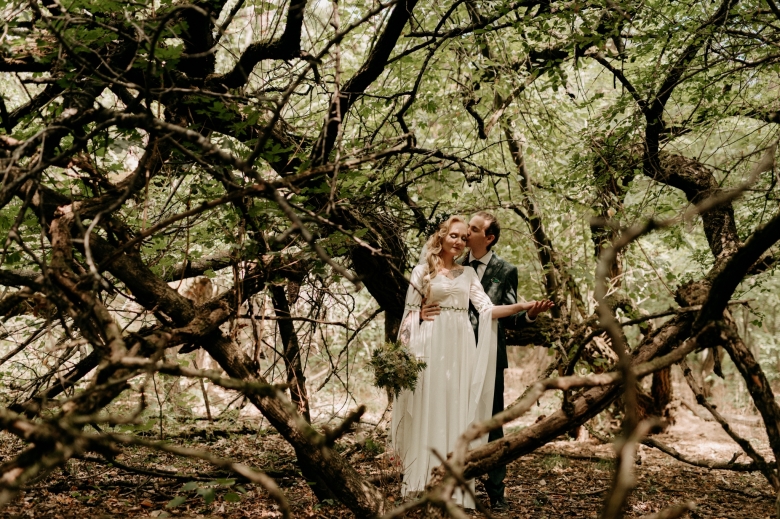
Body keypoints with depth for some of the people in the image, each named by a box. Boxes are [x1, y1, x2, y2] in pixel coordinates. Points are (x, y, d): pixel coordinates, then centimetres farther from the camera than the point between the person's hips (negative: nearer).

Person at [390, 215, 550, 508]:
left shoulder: (468, 273, 14)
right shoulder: (422, 271, 5)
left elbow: (487, 310, 6)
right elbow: (411, 313, 3)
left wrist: (521, 307, -7)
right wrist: (405, 349, -7)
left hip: (461, 348, 3)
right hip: (432, 346, -3)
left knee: (459, 412, 2)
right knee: (428, 411, -3)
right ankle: (424, 484, 4)